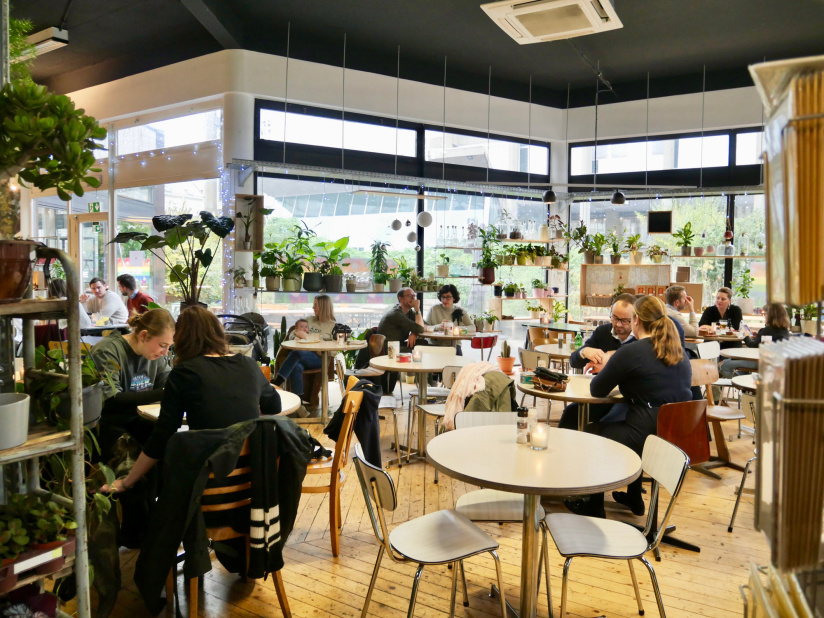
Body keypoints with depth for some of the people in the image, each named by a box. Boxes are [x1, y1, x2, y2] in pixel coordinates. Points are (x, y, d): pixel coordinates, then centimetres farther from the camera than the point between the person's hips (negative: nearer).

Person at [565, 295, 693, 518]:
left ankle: (594, 507, 31)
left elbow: (596, 390, -5)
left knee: (590, 432, 19)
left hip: (646, 438, -7)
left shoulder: (630, 352, -14)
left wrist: (608, 370, 14)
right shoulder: (681, 353, 6)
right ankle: (634, 499, 45)